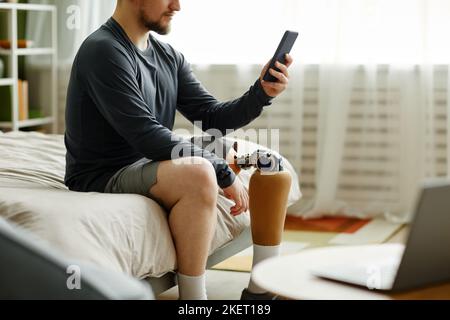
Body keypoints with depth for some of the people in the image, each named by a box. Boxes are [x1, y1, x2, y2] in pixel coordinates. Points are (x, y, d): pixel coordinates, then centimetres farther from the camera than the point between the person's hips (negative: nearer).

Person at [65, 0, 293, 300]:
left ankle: (262, 285, 13)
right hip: (103, 177, -9)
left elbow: (211, 117, 6)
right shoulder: (103, 51, -18)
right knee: (198, 173, -35)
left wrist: (262, 92, -11)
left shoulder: (168, 55, 8)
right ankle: (194, 297, -25)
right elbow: (146, 136, -25)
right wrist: (223, 173, -22)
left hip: (150, 164, 9)